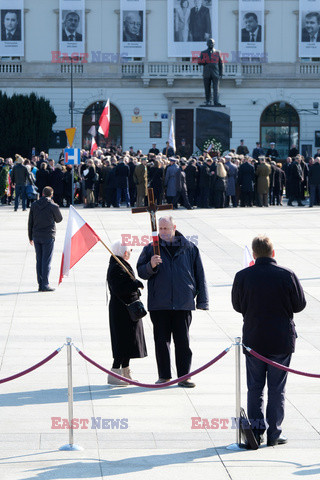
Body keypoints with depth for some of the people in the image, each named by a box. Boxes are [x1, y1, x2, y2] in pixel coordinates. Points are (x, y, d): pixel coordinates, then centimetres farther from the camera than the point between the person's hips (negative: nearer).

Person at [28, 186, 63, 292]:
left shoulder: (34, 205, 3)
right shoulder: (53, 206, -9)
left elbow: (30, 222, 7)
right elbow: (59, 219, 8)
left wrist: (30, 237, 15)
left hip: (36, 236, 4)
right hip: (48, 236, -4)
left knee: (39, 260, 9)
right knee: (46, 260, -2)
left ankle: (40, 284, 9)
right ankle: (45, 284, -6)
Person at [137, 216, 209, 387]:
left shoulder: (190, 249, 6)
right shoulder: (151, 249, 8)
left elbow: (199, 275, 9)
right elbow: (141, 272, 7)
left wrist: (202, 300, 7)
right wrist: (151, 266, -15)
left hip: (183, 303, -1)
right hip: (159, 304, 1)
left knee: (183, 341, 0)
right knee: (161, 341, 3)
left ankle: (184, 376, 7)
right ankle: (164, 376, 12)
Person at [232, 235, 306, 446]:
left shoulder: (243, 276, -8)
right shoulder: (287, 275, -11)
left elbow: (237, 306, 5)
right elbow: (300, 305, -2)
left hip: (253, 340, 1)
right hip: (282, 341, -1)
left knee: (255, 388, 12)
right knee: (277, 389, 6)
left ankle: (256, 430, 10)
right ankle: (274, 434, 7)